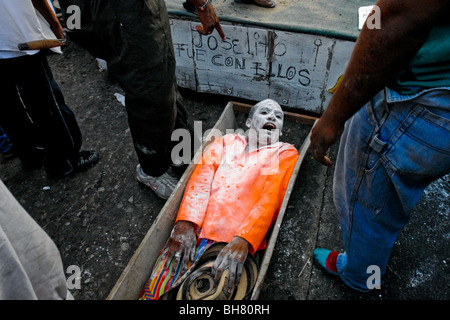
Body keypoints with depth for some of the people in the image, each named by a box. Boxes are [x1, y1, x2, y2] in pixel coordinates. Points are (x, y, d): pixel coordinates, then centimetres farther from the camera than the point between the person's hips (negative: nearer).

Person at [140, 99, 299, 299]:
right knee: (155, 288, -14)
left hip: (240, 243, -2)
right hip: (194, 233, 3)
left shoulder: (285, 153, 16)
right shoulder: (227, 142, 23)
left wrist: (243, 241, -17)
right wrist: (185, 224, -11)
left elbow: (271, 197, -1)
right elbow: (201, 178, 6)